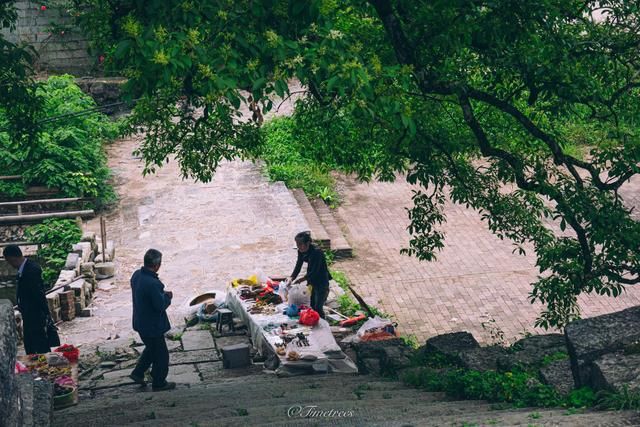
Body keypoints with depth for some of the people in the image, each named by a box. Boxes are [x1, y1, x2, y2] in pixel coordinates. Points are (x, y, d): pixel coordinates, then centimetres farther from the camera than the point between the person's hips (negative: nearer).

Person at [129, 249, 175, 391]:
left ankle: (138, 373, 36)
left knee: (151, 348, 30)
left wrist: (162, 294, 6)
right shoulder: (153, 283, -32)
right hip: (152, 326, -9)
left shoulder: (137, 275, -3)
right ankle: (159, 383, 25)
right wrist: (167, 296, -6)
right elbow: (160, 306, -26)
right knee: (161, 354, 11)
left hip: (140, 322, 9)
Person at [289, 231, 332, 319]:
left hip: (322, 281, -8)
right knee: (311, 306, 14)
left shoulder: (316, 252, -28)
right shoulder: (301, 252, -6)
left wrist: (300, 280, -31)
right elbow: (298, 267, -3)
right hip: (312, 280, 8)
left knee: (318, 308, -8)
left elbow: (314, 272, -28)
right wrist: (291, 279, -18)